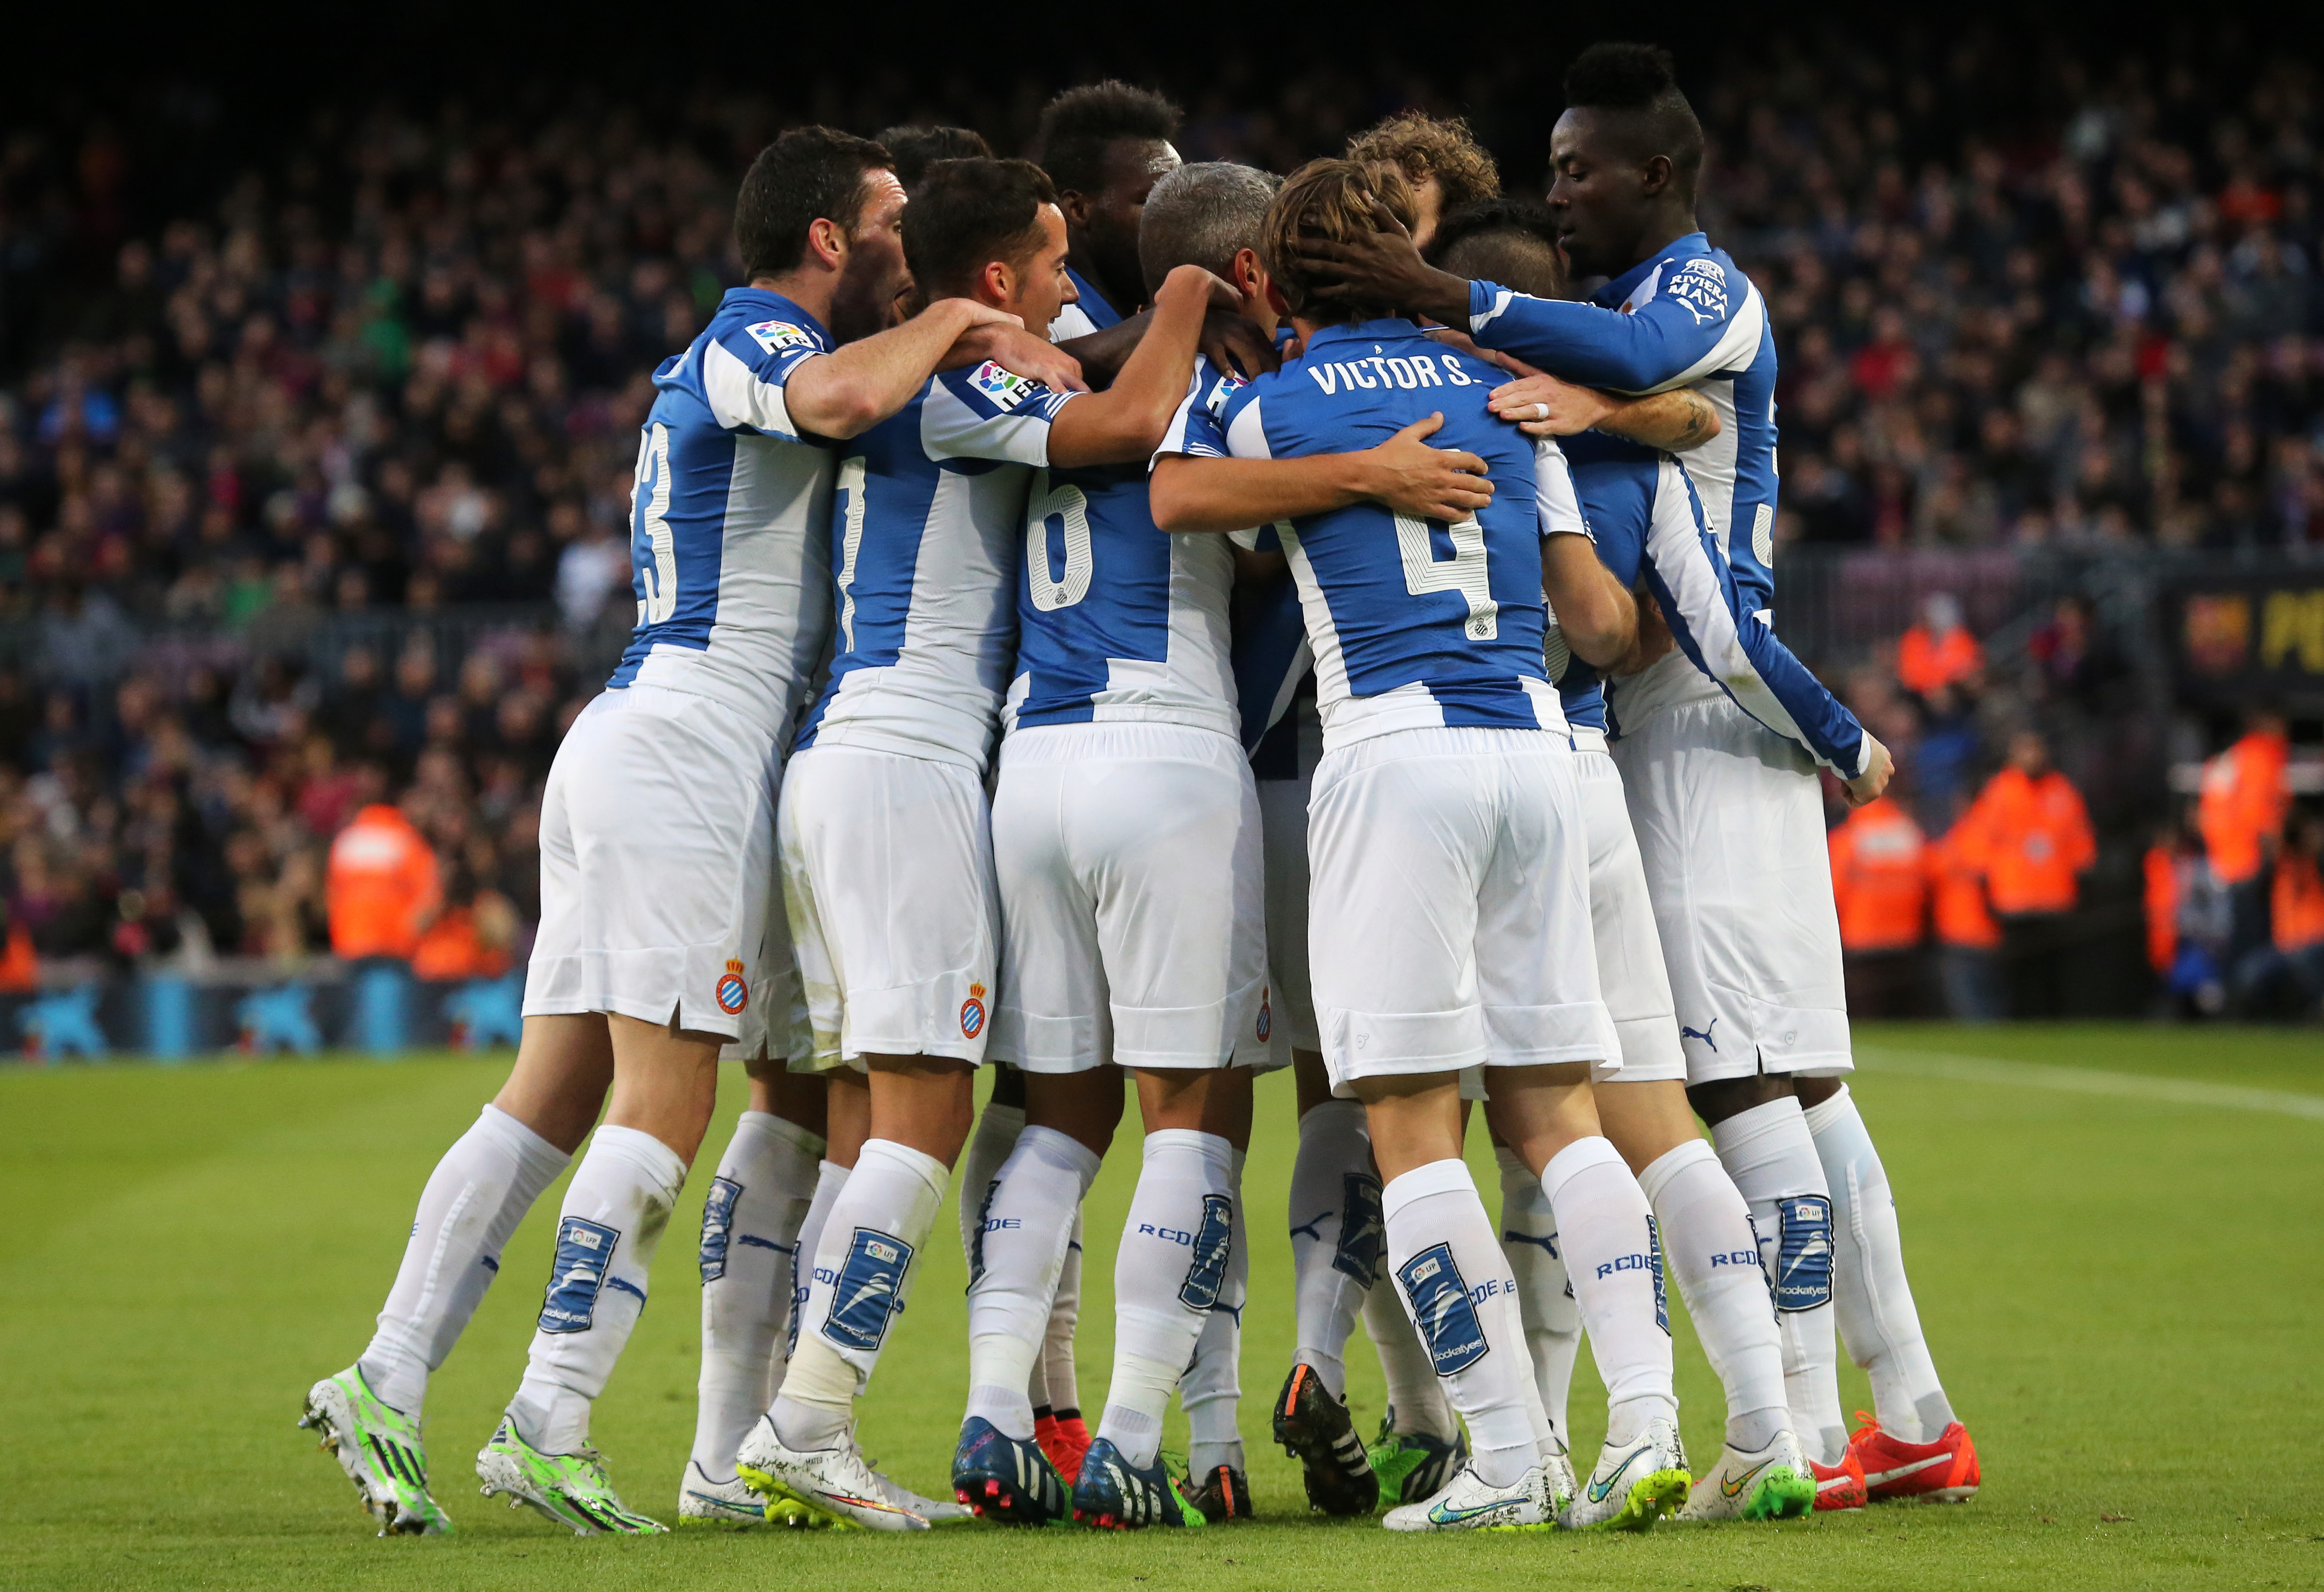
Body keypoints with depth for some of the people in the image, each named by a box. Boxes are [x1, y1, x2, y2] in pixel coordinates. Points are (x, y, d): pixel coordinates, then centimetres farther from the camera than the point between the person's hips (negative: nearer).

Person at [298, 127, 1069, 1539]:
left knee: (553, 1101, 7)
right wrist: (958, 323, -13)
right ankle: (550, 1426, -13)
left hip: (627, 738, 10)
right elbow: (846, 397, -30)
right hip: (685, 748, -10)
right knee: (665, 1109, -11)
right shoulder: (754, 342, -7)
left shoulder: (732, 356, 24)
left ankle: (387, 1384, 2)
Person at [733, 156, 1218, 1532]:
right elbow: (1129, 425, -21)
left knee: (876, 1110, 9)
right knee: (926, 1114, -10)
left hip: (839, 761, 10)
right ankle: (808, 1423, -15)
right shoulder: (946, 387, -9)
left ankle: (804, 1430, 5)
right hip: (906, 763, -10)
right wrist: (1191, 289, -4)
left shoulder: (913, 387, 20)